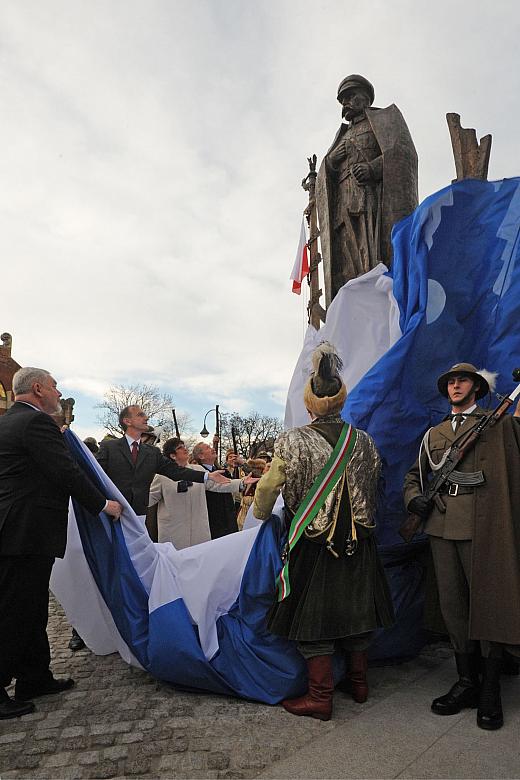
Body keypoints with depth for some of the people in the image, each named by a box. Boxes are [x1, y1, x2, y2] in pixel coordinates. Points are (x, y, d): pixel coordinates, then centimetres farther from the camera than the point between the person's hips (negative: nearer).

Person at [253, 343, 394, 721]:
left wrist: (260, 517, 13)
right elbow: (372, 491, 8)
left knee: (313, 614, 9)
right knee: (354, 604, 19)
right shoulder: (365, 442, -3)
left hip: (312, 543, -4)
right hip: (357, 544, 4)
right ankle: (359, 681, 36)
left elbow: (268, 488, -6)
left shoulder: (293, 442, -15)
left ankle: (320, 696, 20)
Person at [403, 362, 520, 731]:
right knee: (453, 605, 11)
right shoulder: (433, 434, 18)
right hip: (441, 526, 5)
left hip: (482, 525, -4)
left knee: (486, 601, 2)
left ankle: (490, 691, 18)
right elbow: (414, 475, 21)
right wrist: (413, 498, 7)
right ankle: (467, 682, 26)